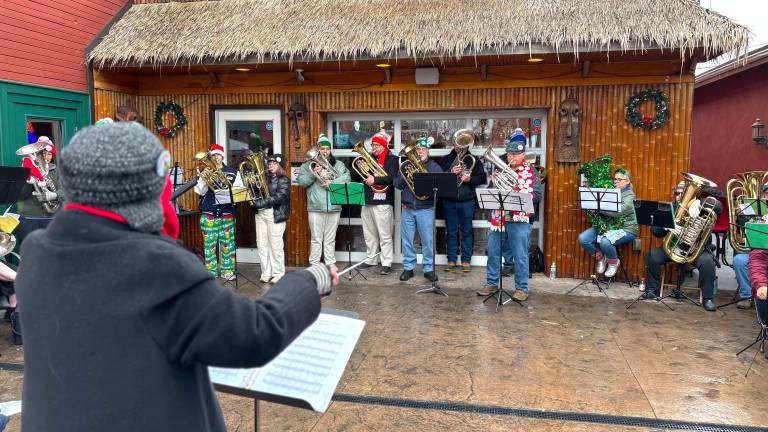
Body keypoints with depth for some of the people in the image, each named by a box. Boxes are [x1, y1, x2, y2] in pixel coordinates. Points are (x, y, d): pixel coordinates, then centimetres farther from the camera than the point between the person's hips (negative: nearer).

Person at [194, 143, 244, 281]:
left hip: (227, 214, 1)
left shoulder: (232, 172, 8)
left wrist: (231, 185, -12)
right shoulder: (205, 172, 6)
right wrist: (203, 177, -17)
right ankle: (210, 271, 7)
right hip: (209, 214, -1)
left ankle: (227, 270, 12)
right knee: (209, 243, 0)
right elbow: (199, 191, -3)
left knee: (228, 243, 3)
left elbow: (240, 189, 7)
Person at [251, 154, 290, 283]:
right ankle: (266, 273, 15)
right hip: (260, 214, 6)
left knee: (275, 245, -3)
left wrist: (258, 203, -19)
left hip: (275, 215, -5)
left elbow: (278, 197, -16)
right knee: (262, 244, 6)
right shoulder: (264, 178, 13)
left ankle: (278, 274, 8)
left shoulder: (283, 180, -3)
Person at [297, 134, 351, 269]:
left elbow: (346, 177, -3)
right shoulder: (309, 165, 8)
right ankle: (314, 265, 8)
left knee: (330, 240, 8)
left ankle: (331, 265, 14)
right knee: (316, 239, 2)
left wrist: (333, 183, -17)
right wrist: (313, 173, -16)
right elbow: (301, 182, -1)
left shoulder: (338, 164, 12)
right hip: (316, 208, -2)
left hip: (334, 207, 2)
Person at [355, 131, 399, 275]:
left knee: (385, 235, -5)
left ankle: (386, 263, 0)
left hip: (383, 202, -7)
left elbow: (392, 178, -17)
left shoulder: (392, 159, -1)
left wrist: (374, 180, -21)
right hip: (367, 201, 7)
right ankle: (371, 259, 24)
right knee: (369, 234, 13)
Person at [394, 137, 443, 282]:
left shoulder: (434, 167, 7)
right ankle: (408, 268, 17)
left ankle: (429, 269, 10)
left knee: (428, 240, -1)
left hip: (426, 209, -2)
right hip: (407, 208, 2)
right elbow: (397, 185, 7)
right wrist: (403, 175, -10)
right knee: (407, 240, 6)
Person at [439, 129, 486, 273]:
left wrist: (470, 179, -15)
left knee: (466, 232, 4)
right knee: (451, 232, 6)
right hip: (449, 201, 1)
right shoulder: (446, 160, 11)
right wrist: (451, 172, -13)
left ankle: (466, 260, 12)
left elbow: (482, 179, 3)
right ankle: (451, 260, 15)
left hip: (466, 202, -1)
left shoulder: (473, 160, 7)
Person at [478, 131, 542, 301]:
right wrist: (494, 183, -10)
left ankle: (521, 288, 13)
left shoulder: (531, 171, 2)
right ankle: (491, 283, 25)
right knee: (492, 252, 10)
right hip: (498, 218, 4)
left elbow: (537, 196, -7)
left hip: (520, 220, -4)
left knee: (520, 256, 1)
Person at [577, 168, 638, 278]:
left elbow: (618, 212, -23)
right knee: (582, 238, -15)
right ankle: (600, 257, 11)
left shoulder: (629, 196, -6)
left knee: (605, 241, -36)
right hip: (606, 225, 6)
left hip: (625, 229, -6)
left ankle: (613, 262, -2)